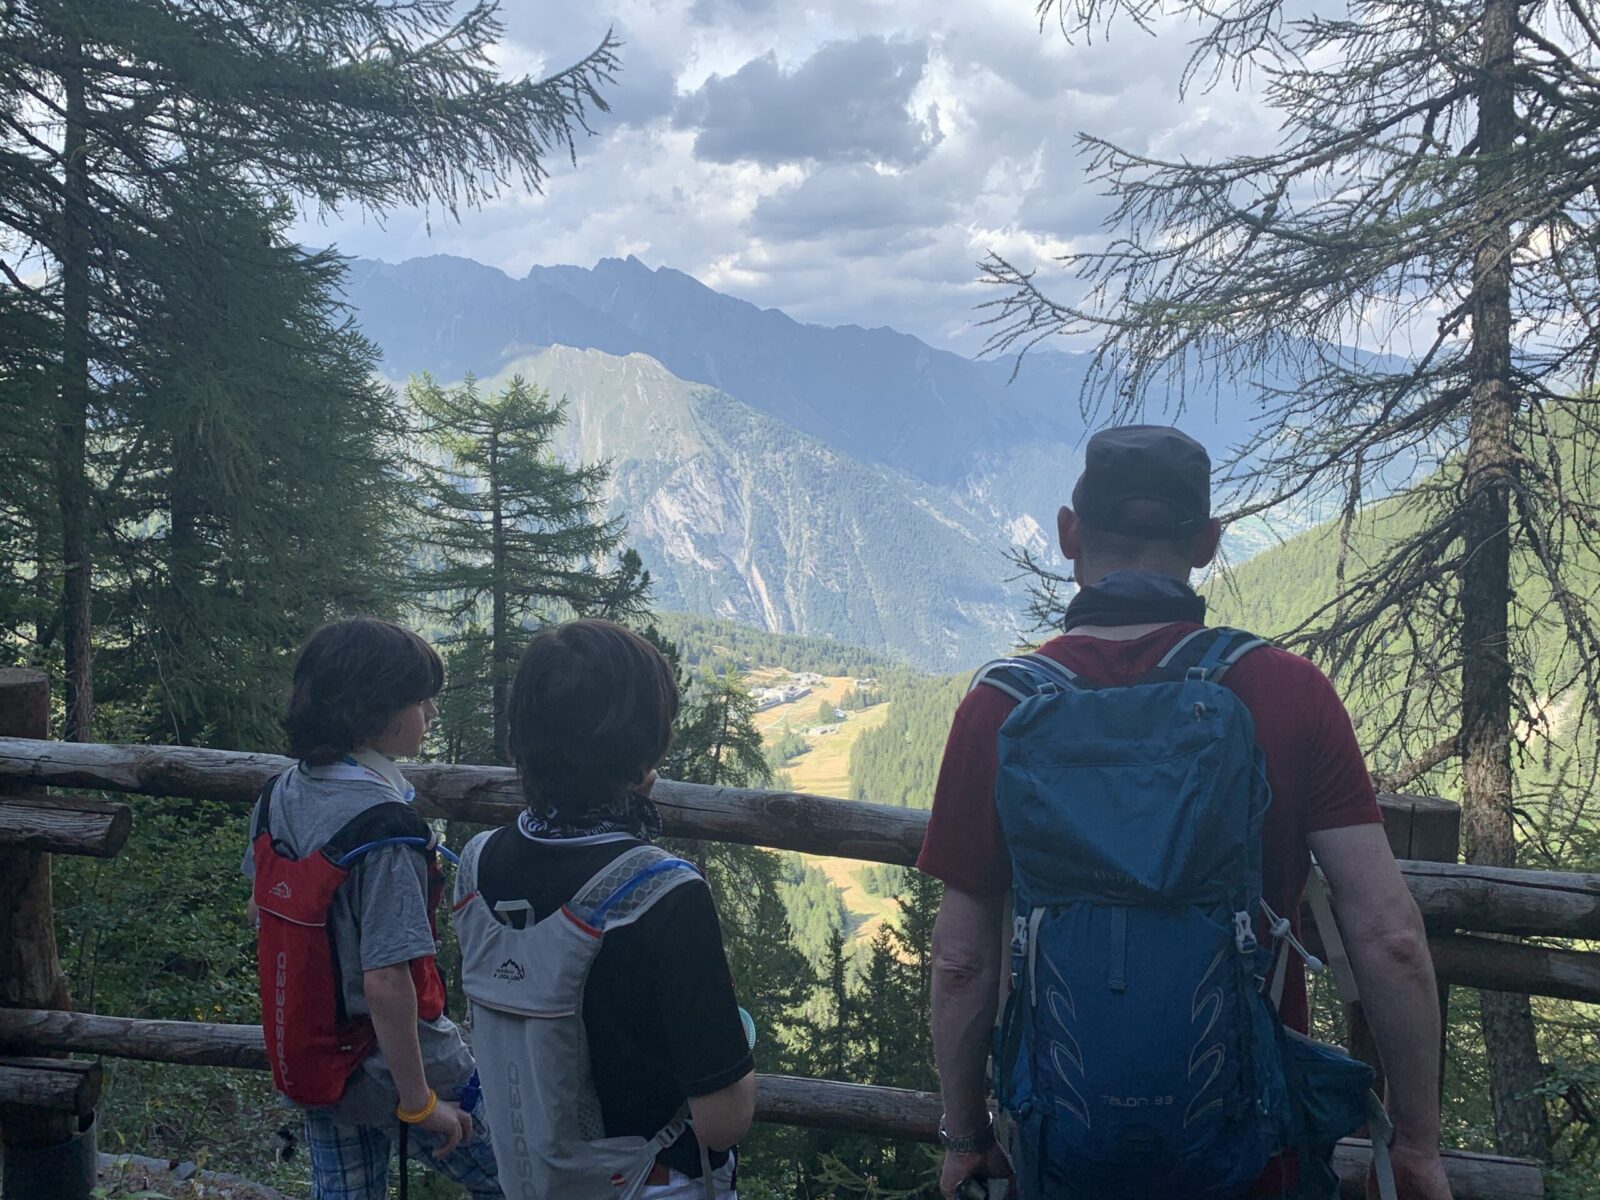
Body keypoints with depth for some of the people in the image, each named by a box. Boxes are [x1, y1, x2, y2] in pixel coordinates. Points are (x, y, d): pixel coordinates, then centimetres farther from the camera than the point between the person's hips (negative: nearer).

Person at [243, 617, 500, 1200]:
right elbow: (386, 982, -28)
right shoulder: (383, 828, -27)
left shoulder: (281, 793, -2)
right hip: (390, 1065, -8)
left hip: (310, 1058, 8)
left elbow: (260, 911, 11)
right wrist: (419, 1103, -19)